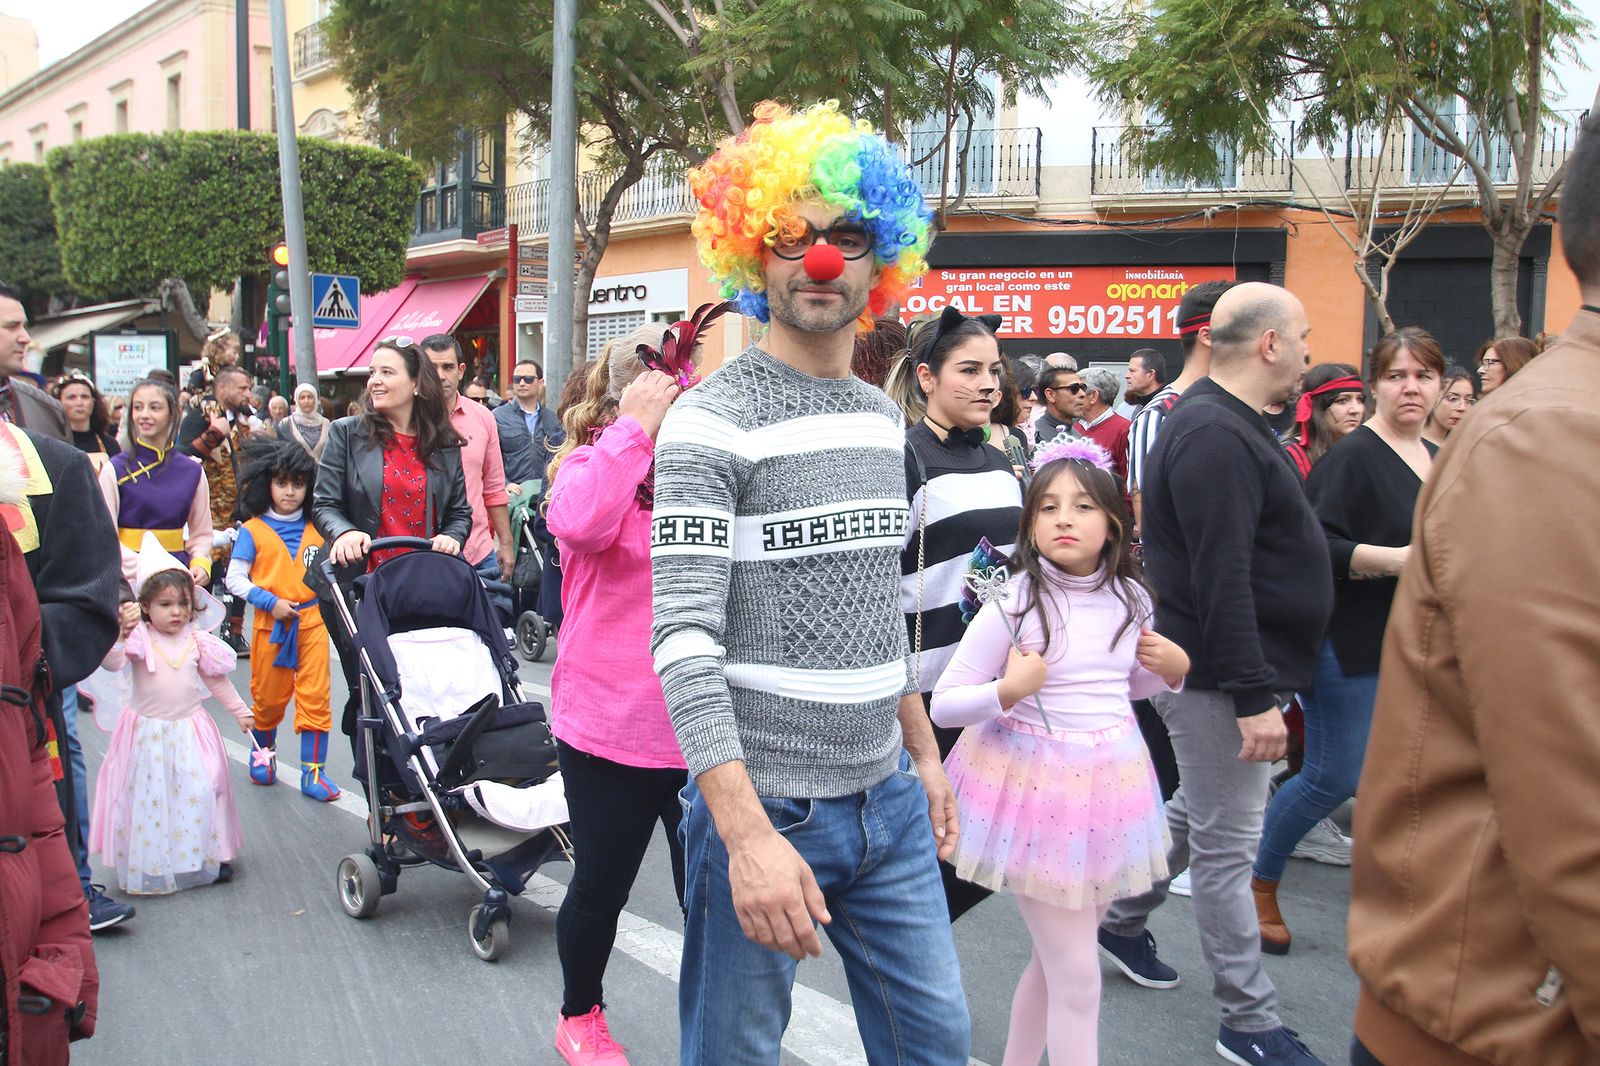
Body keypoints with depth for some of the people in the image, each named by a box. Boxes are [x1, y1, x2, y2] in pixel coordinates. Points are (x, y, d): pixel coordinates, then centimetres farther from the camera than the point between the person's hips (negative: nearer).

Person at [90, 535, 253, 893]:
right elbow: (111, 663, -24)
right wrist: (118, 635, -42)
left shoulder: (196, 641, 3)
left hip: (190, 732, 3)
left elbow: (216, 680, 14)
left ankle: (209, 857, 15)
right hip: (147, 732, -2)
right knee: (148, 797, 2)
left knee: (200, 794, 1)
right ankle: (150, 867, 11)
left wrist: (240, 711, 20)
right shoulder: (139, 638, -8)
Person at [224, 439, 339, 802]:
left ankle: (313, 770, 2)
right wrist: (270, 602, -12)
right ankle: (262, 751, 35)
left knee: (315, 696, -3)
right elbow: (234, 579, -3)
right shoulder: (253, 530, -1)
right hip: (271, 623, -1)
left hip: (312, 620, 2)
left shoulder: (316, 528, 7)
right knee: (268, 696, 11)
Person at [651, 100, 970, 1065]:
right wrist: (747, 834, -27)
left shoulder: (885, 417, 11)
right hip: (763, 805, -6)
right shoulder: (713, 422, -14)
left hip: (889, 803, 7)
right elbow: (684, 642, -21)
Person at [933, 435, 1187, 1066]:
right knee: (1077, 977, -2)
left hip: (1109, 787, 6)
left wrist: (1172, 671, 2)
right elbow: (943, 707, -11)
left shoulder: (1130, 600, 3)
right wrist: (1008, 690, -27)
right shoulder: (1013, 605, -13)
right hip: (1035, 786, -5)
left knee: (1054, 959, 17)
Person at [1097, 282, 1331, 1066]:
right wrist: (1254, 697, -26)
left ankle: (1122, 922, 40)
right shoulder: (1217, 436, -22)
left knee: (1200, 811, 24)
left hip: (1223, 668, 11)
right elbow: (1221, 580, -27)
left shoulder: (1221, 424, 13)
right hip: (1219, 675, -11)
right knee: (1227, 847, -1)